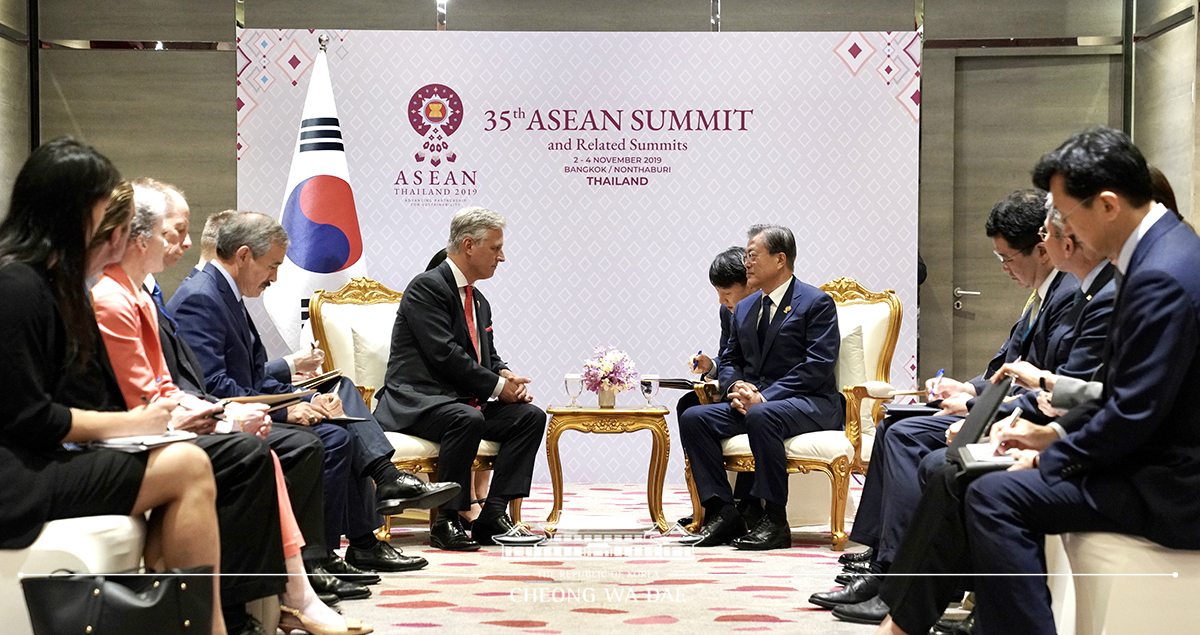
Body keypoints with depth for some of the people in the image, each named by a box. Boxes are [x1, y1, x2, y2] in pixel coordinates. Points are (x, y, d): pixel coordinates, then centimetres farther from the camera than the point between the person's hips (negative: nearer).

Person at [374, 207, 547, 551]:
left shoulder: (479, 301, 19)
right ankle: (446, 521, -24)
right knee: (467, 419, -37)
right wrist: (497, 385, -15)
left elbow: (489, 355, 22)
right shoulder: (426, 287, -9)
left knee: (531, 416, -8)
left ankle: (492, 515, -13)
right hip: (415, 403, -9)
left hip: (464, 401, 9)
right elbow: (444, 354, -19)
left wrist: (507, 375, -2)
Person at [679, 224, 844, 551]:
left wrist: (764, 396, -21)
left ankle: (775, 520, -30)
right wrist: (736, 387, -5)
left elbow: (817, 366, -14)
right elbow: (730, 360, 21)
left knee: (761, 416, -39)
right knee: (693, 418, -16)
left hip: (810, 403, -7)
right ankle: (722, 512, -15)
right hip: (752, 400, 7)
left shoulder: (817, 302, -4)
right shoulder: (744, 308, 19)